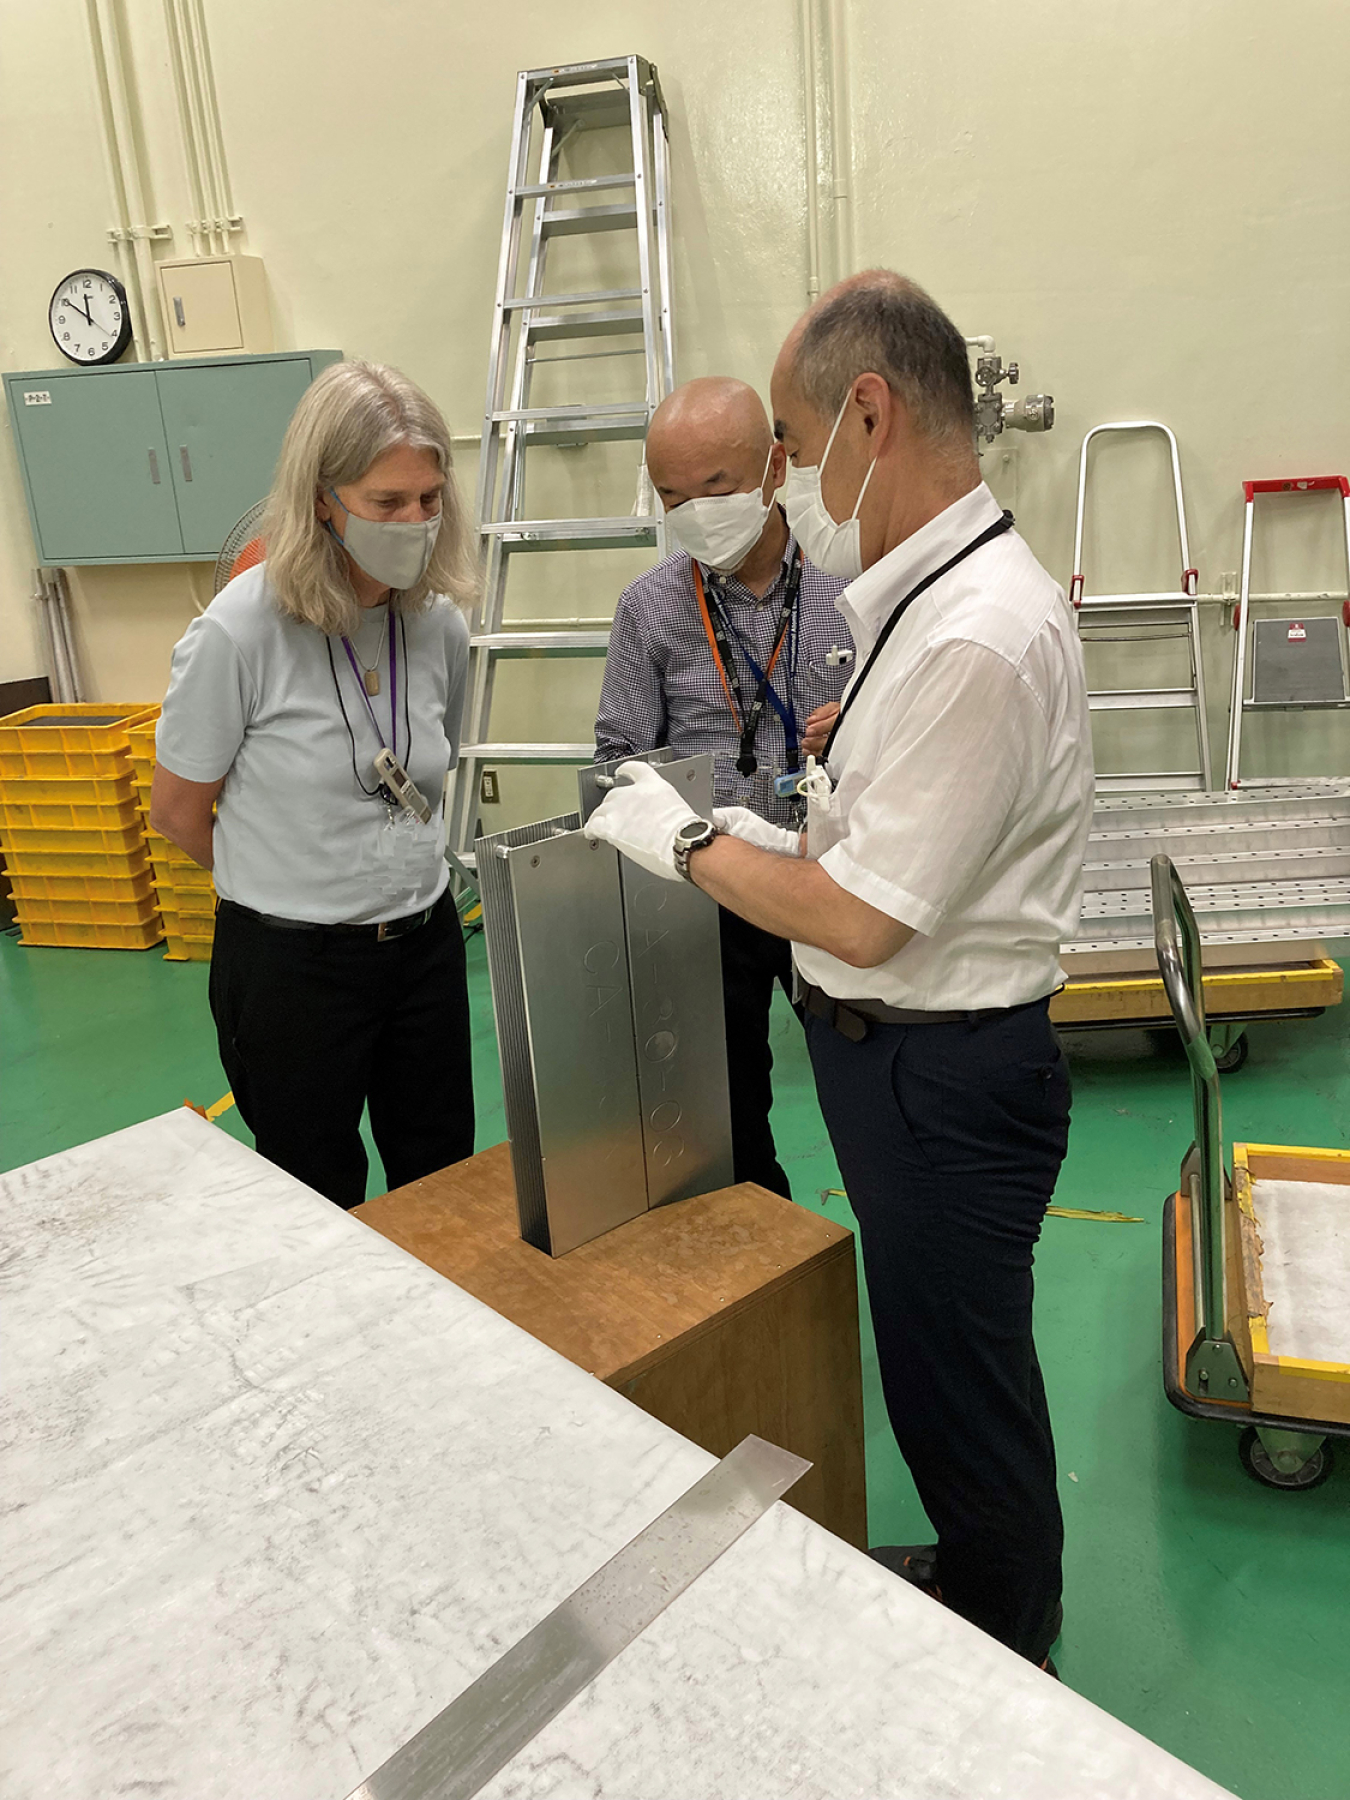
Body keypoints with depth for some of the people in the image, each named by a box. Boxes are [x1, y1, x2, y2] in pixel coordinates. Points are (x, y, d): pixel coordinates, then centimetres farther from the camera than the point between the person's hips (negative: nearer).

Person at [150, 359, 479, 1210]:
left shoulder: (440, 621, -3)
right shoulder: (241, 630, -18)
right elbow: (177, 810, -5)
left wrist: (399, 875, 10)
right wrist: (287, 884, 5)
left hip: (424, 942, 5)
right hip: (289, 962, -4)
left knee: (445, 1185, 17)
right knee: (322, 1206, 14)